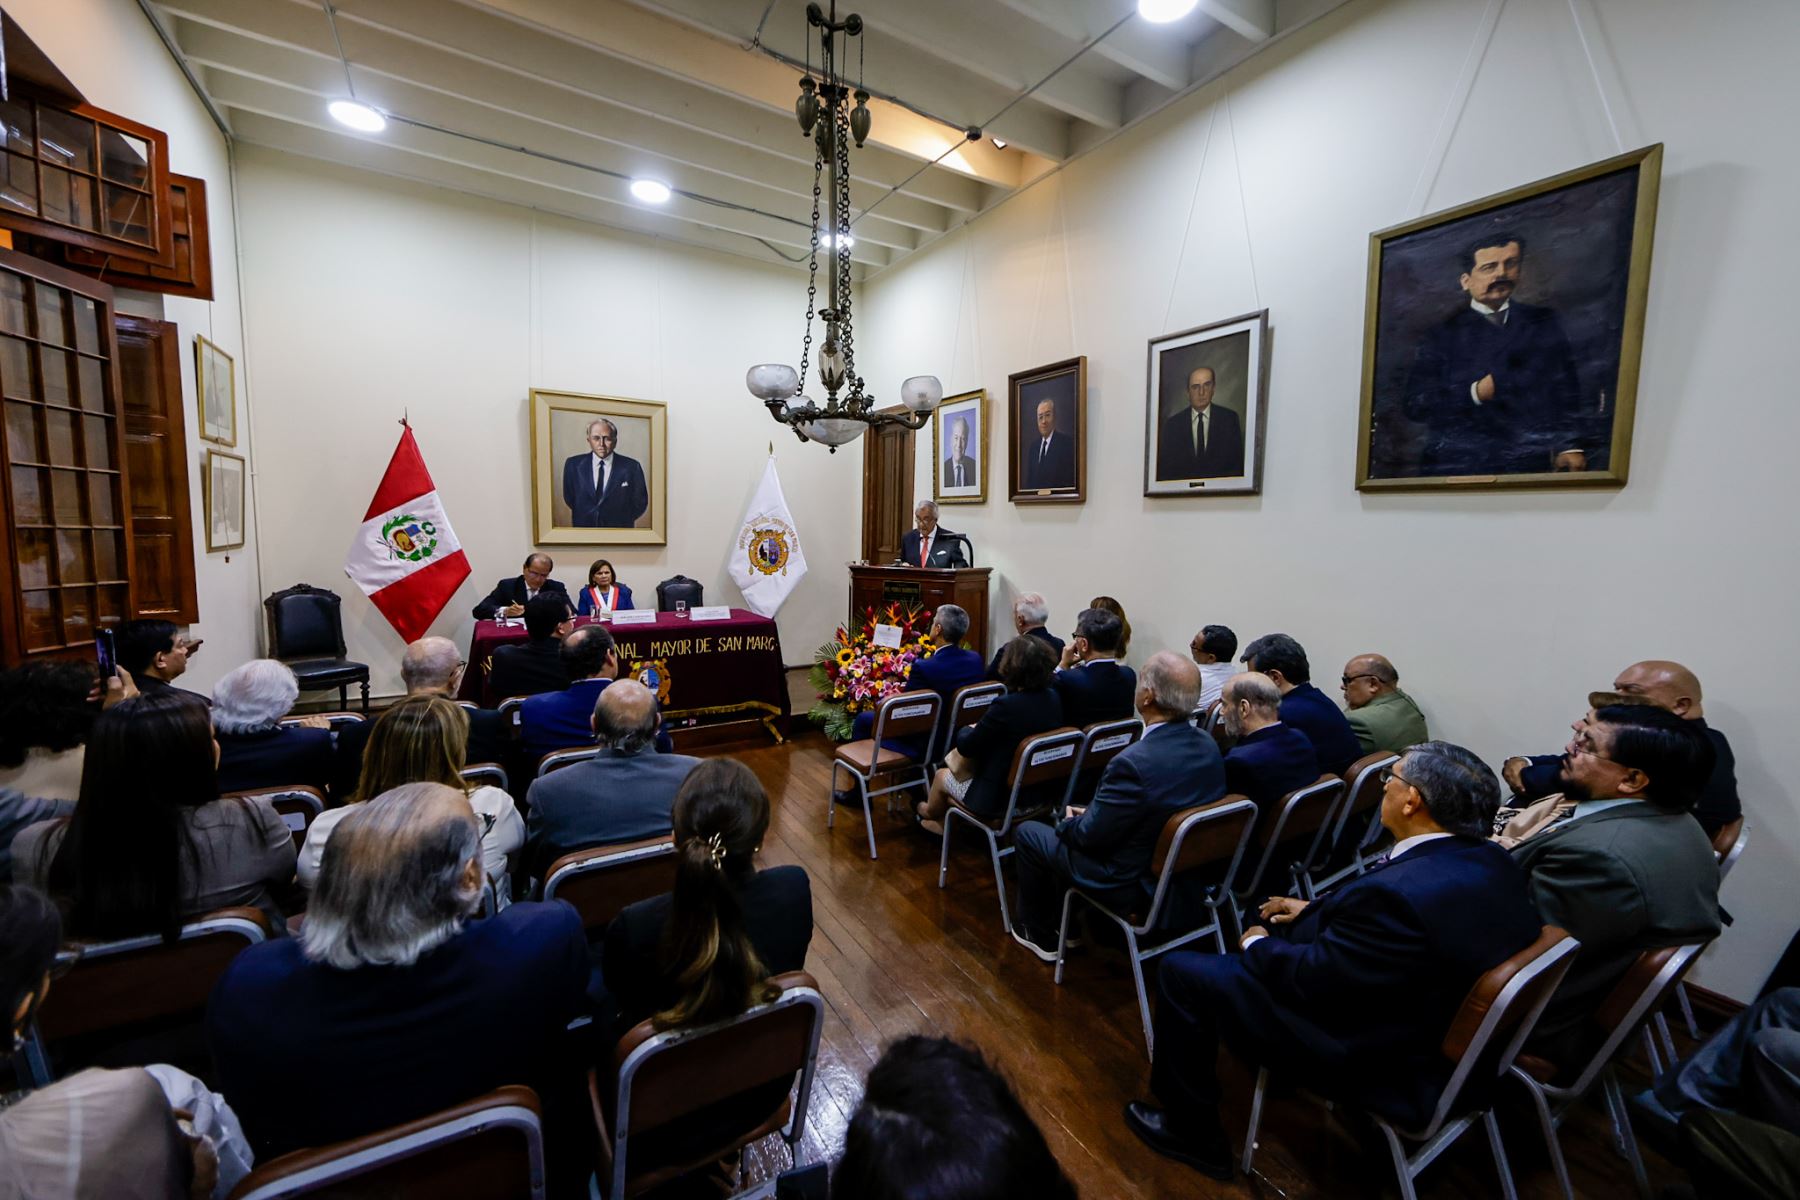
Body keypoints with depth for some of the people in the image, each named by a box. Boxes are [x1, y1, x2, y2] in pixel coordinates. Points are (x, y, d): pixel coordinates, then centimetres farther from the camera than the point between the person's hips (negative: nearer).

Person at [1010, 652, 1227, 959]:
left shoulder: (1134, 762, -35)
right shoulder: (1209, 746, -9)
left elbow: (1090, 835, -23)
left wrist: (1067, 823, 0)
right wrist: (1089, 814, 8)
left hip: (1128, 883, -7)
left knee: (1026, 833, 12)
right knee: (1070, 832, 27)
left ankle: (1040, 934, 29)